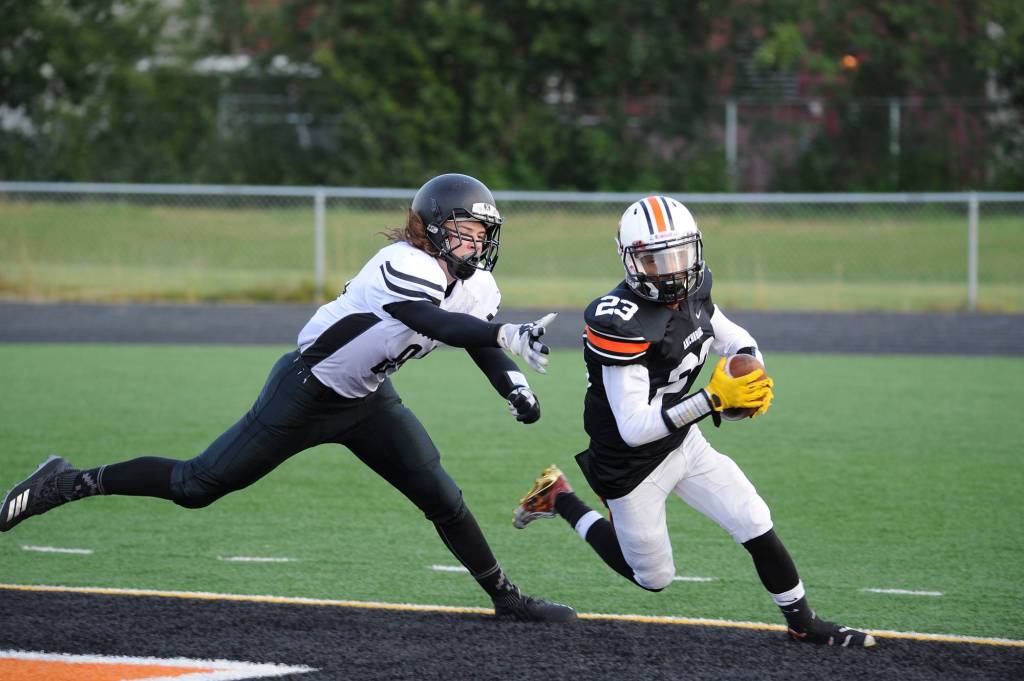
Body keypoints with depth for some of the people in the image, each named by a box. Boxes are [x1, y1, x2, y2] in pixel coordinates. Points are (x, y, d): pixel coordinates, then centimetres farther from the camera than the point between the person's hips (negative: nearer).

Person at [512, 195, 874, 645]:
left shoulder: (690, 292, -8)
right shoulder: (622, 324, -32)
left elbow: (737, 341, 10)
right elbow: (634, 429, -33)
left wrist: (754, 382, -12)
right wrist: (713, 399, -38)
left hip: (683, 442, 6)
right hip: (634, 466, -6)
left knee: (757, 527, 1)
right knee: (654, 578, 12)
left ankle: (803, 623, 20)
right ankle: (559, 499, 27)